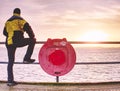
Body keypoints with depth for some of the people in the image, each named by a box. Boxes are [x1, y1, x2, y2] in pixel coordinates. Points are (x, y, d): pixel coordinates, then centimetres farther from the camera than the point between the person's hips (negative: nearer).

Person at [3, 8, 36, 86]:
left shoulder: (8, 21, 24)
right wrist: (32, 36, 7)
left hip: (9, 43, 6)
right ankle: (27, 58, 3)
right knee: (32, 41, 11)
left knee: (10, 62, 10)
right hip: (17, 41, -6)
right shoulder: (19, 19, 4)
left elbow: (5, 32, 32)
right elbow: (27, 28, -6)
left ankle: (10, 80, 8)